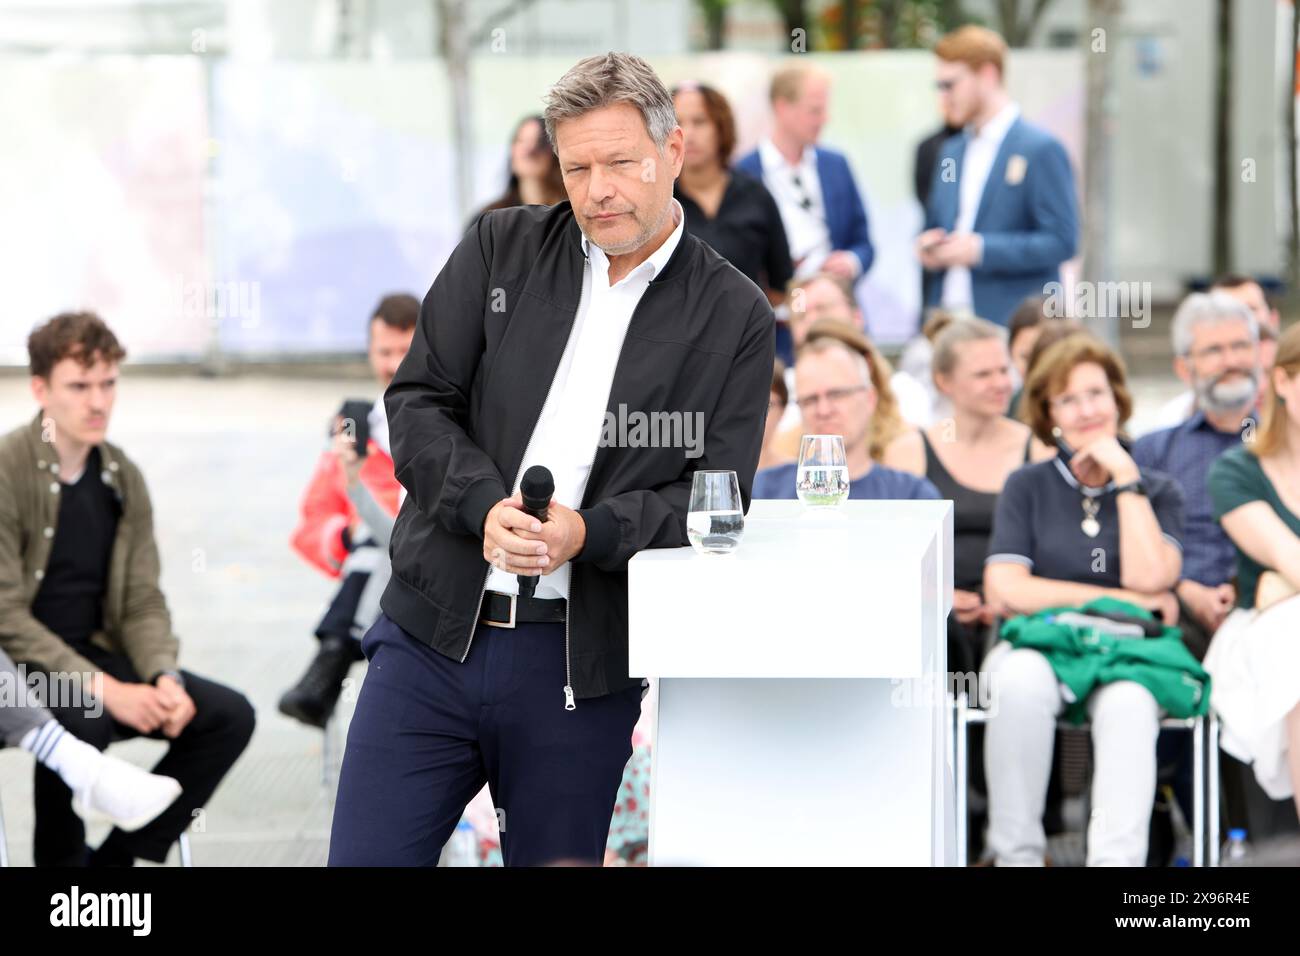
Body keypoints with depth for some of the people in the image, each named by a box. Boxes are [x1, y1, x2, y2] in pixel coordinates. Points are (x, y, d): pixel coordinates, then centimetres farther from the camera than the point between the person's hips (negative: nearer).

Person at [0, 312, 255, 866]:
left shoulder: (123, 479, 6)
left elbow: (143, 603, 7)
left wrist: (165, 678, -14)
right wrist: (104, 688, -25)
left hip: (94, 653, 7)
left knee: (229, 716, -8)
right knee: (83, 718, -38)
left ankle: (116, 857, 0)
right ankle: (61, 860, -13)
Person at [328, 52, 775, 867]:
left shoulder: (734, 318, 2)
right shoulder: (502, 249, 8)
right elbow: (417, 402, 3)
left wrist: (588, 532, -20)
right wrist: (486, 507, -15)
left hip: (581, 667, -1)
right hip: (433, 636, 1)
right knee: (365, 858, -1)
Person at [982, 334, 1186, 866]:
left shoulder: (1158, 492, 13)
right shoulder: (1028, 487, 11)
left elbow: (1149, 578, -7)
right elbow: (1005, 592, -3)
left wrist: (1125, 478, -3)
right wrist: (1122, 599, -4)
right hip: (1037, 645, 0)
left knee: (1128, 698, -37)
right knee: (1022, 679, -37)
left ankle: (1117, 859, -48)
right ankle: (1016, 856, -31)